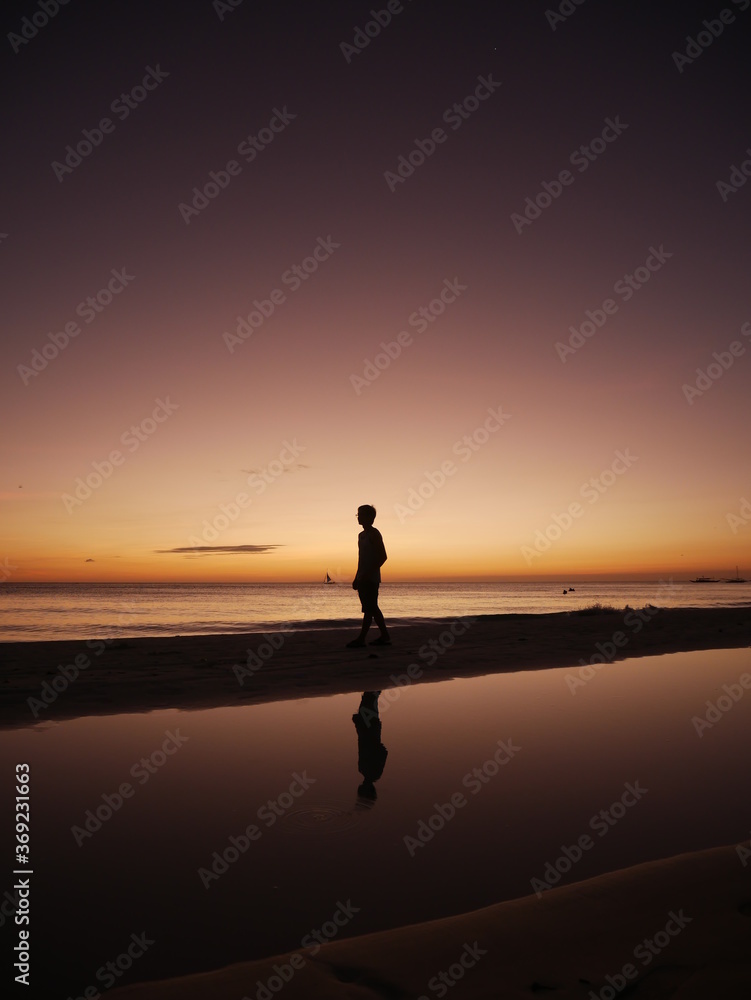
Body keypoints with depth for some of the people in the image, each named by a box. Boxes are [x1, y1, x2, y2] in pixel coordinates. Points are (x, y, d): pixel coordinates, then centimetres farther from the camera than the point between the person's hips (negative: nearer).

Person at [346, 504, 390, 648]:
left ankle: (361, 638, -8)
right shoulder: (362, 535, 18)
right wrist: (357, 578, 19)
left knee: (369, 609, -7)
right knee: (372, 609, 10)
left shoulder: (374, 534, -9)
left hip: (371, 579, -10)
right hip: (363, 579, 10)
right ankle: (385, 636, 15)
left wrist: (368, 573, -20)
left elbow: (383, 556, -14)